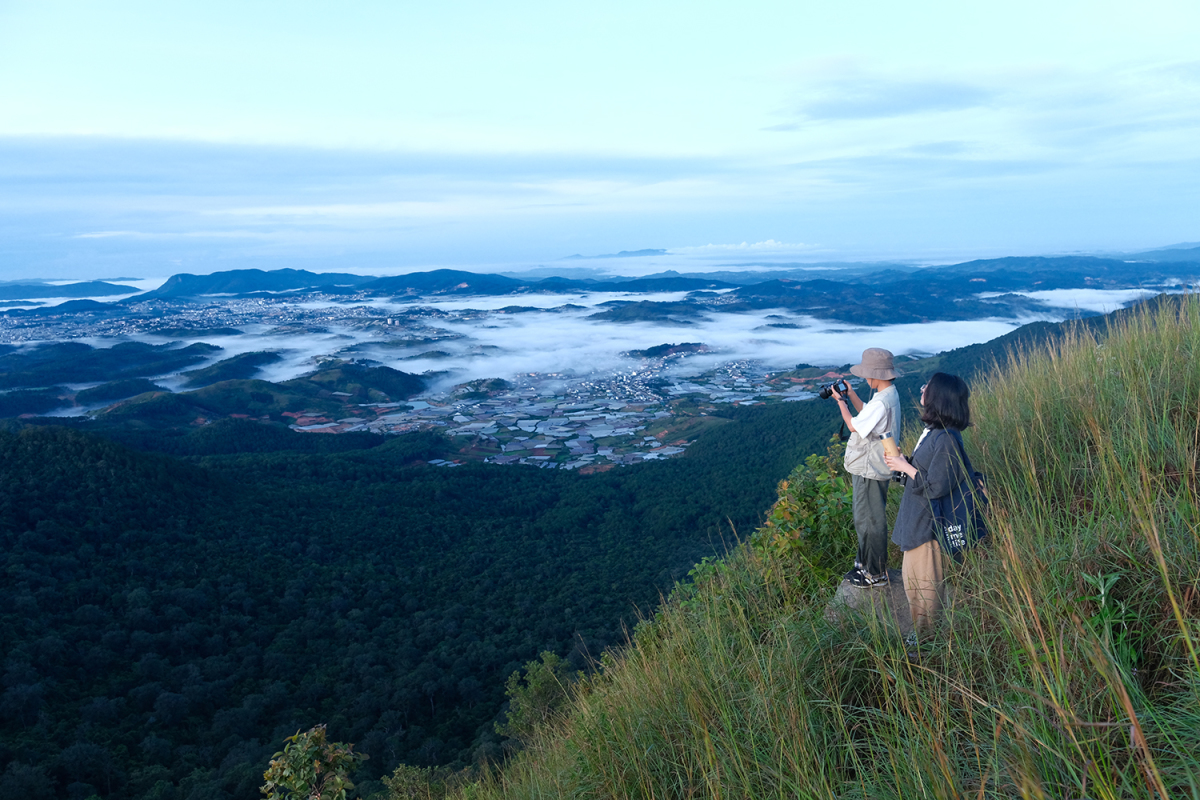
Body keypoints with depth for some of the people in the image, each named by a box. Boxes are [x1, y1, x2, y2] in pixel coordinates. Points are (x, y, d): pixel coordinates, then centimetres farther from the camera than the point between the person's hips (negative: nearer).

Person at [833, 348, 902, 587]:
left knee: (871, 522, 2)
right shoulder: (888, 394, 7)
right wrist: (851, 394, 10)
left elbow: (854, 425, -18)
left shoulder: (882, 402, -26)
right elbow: (866, 415, 19)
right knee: (864, 519, 21)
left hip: (870, 472, -10)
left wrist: (841, 401, -6)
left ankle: (876, 574, 14)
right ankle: (865, 563, 36)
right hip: (868, 467, 10)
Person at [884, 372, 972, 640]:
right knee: (912, 578, 22)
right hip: (915, 518, 10)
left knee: (925, 583, 7)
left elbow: (935, 487, -26)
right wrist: (903, 462, 1)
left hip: (927, 523, -10)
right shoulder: (933, 430, 5)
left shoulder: (945, 440, -26)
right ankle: (920, 630, 38)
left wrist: (906, 467, -16)